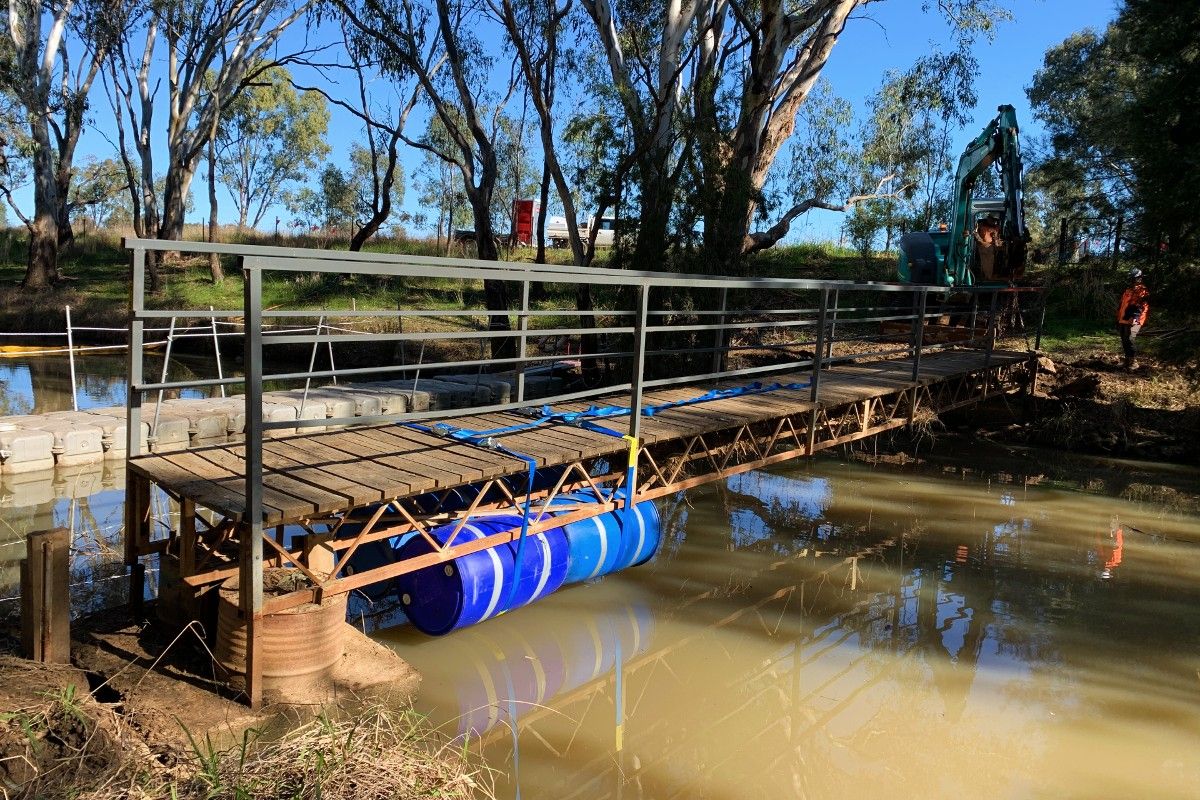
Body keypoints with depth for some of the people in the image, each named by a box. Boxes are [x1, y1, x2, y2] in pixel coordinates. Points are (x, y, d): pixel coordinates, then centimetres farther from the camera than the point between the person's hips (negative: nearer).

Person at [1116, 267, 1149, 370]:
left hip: (1133, 322, -8)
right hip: (1123, 321, 8)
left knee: (1129, 341, -16)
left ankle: (1133, 362, -9)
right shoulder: (1128, 291, 21)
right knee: (1124, 342, 11)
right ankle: (1128, 361, 21)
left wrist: (1135, 317, -25)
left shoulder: (1143, 291, -4)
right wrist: (1118, 319, 22)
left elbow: (1144, 306, -14)